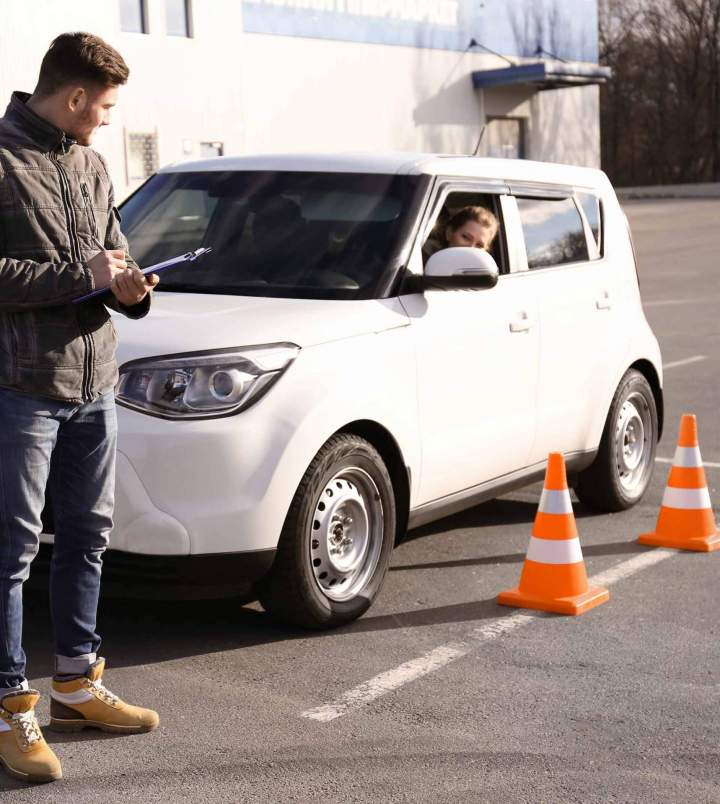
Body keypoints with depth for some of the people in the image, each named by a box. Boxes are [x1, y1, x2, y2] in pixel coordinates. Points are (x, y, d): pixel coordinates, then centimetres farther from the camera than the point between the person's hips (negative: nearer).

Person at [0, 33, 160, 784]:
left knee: (87, 534, 15)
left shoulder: (91, 165, 13)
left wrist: (127, 287, -3)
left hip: (93, 382, 8)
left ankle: (76, 684, 29)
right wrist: (84, 275, -16)